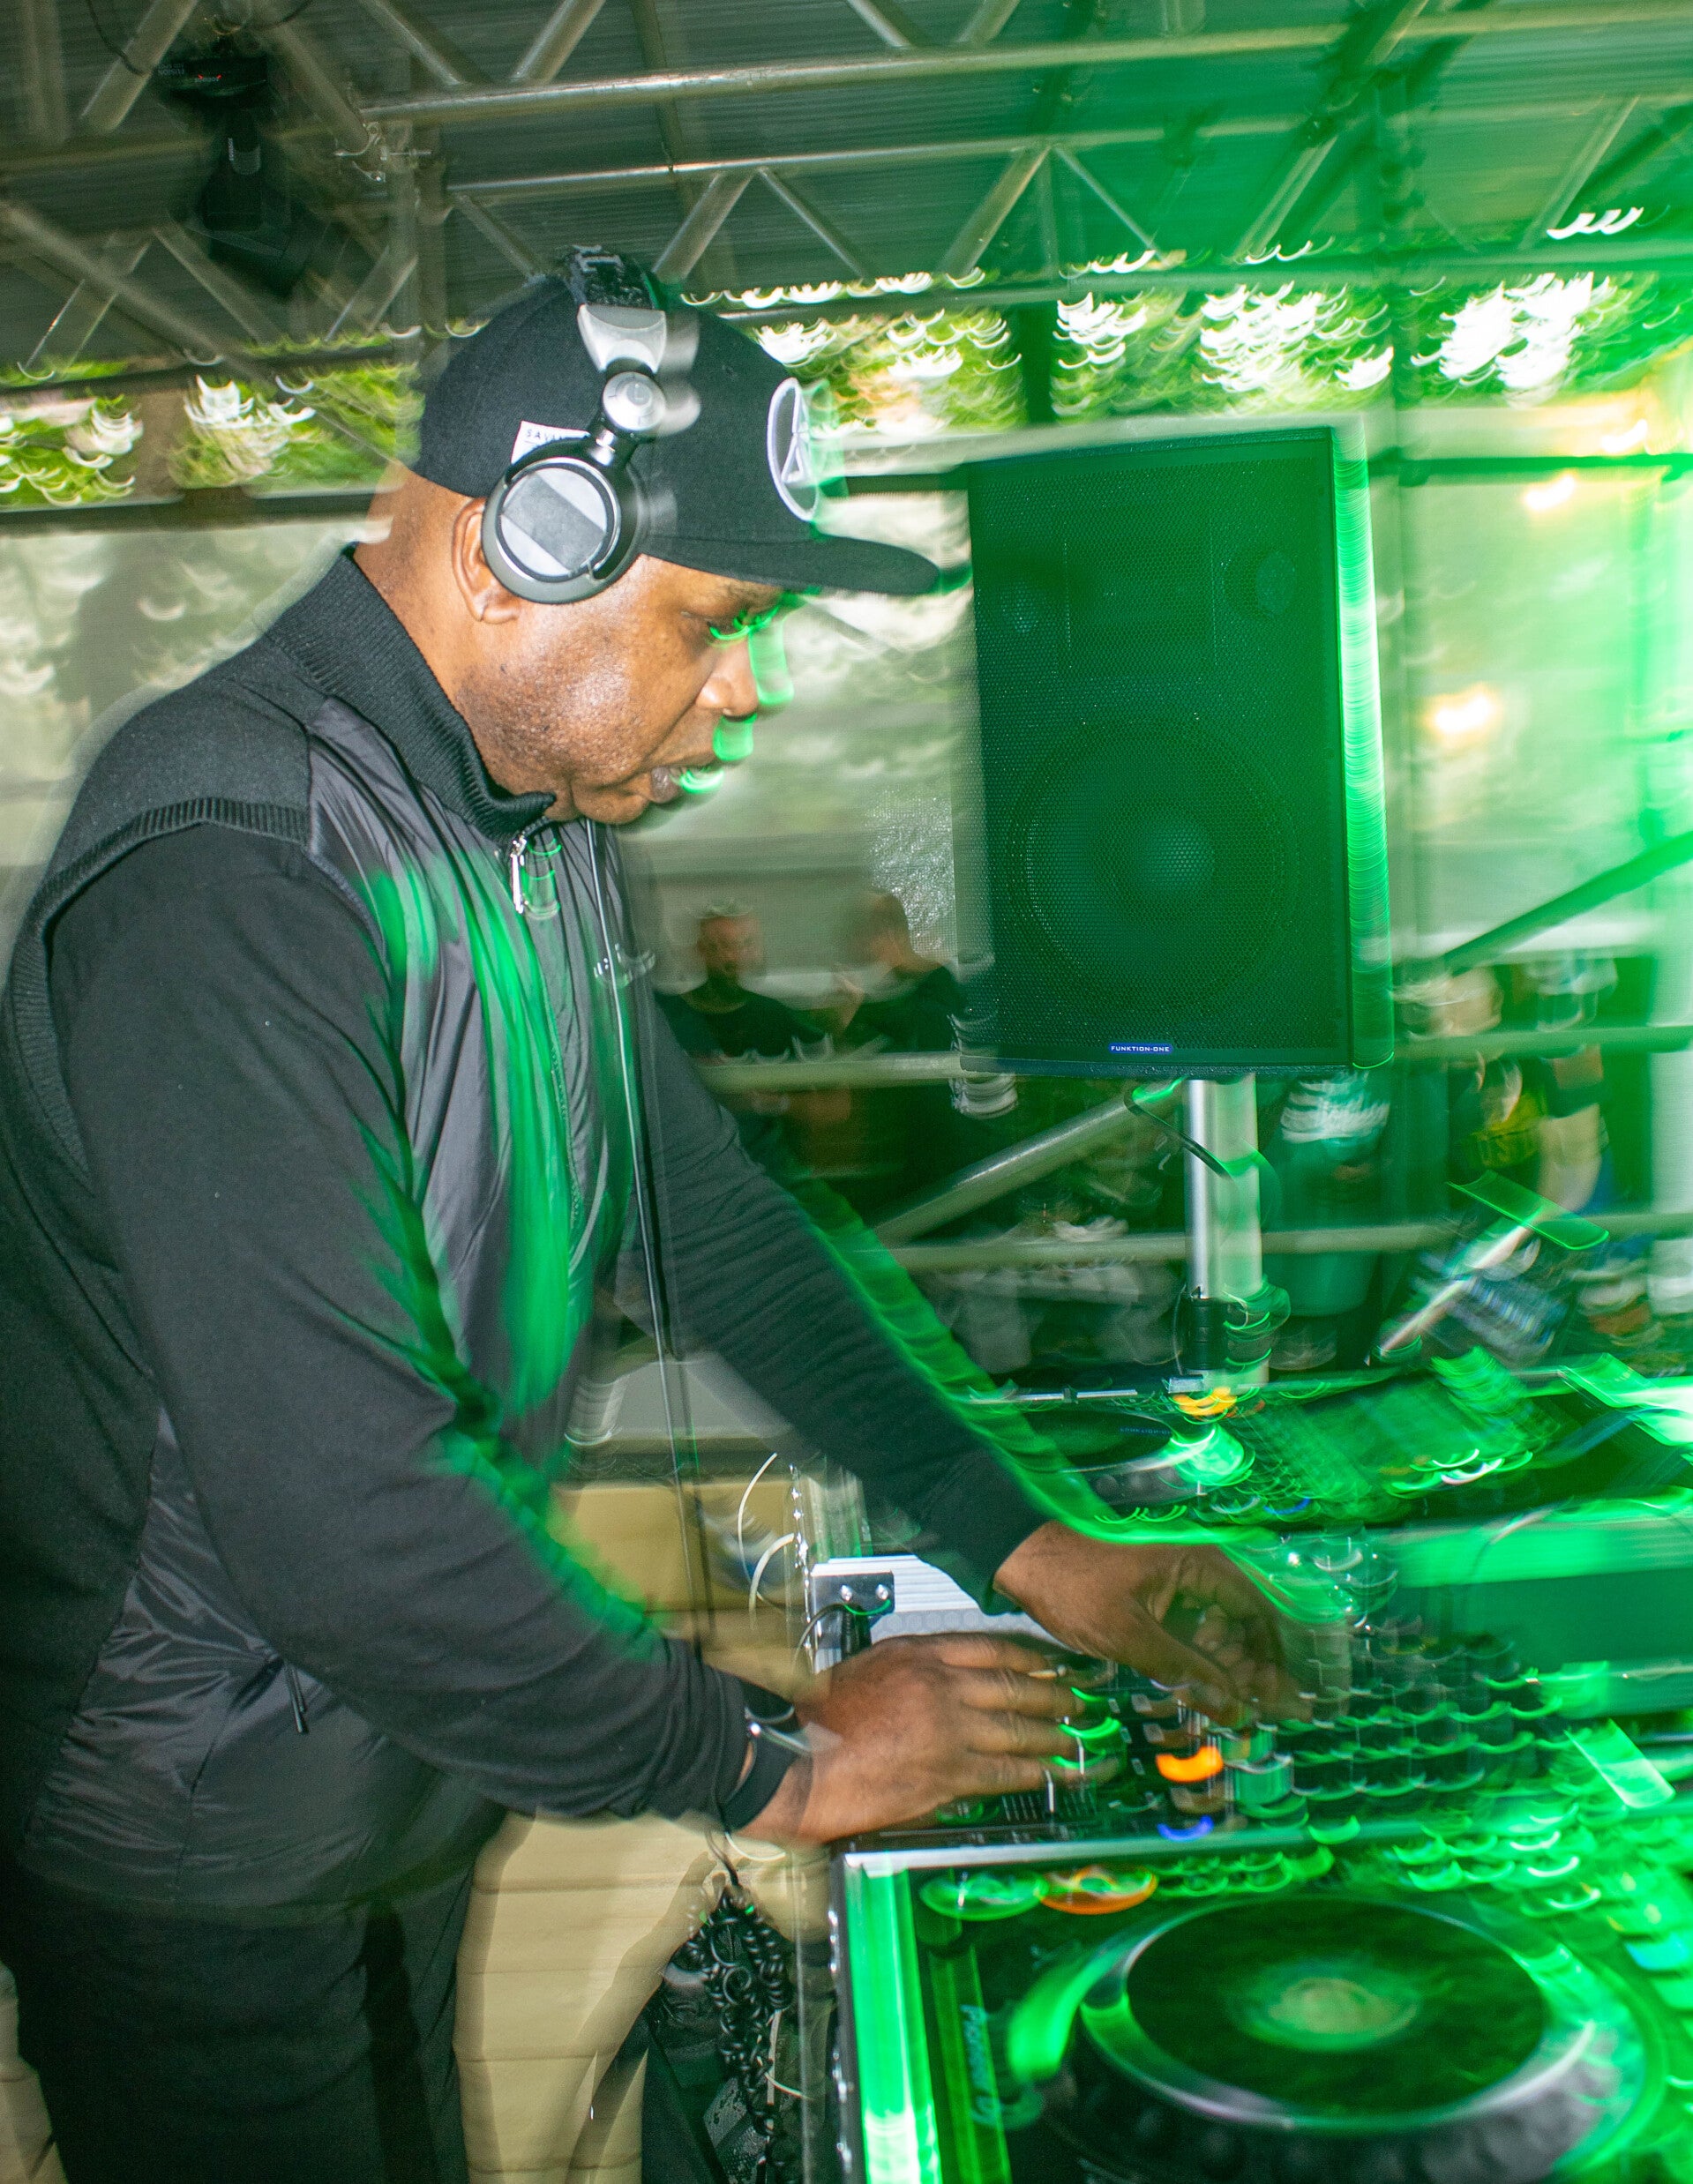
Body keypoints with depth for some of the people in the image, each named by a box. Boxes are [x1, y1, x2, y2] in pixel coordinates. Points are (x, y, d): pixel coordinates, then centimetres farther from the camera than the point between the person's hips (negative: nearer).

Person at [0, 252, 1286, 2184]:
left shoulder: (541, 826, 2)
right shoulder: (233, 870, -30)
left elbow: (708, 1219, 6)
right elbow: (337, 1522, -34)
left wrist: (1032, 1554, 2)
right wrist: (779, 1769, -21)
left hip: (411, 1754, 8)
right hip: (201, 1836, -8)